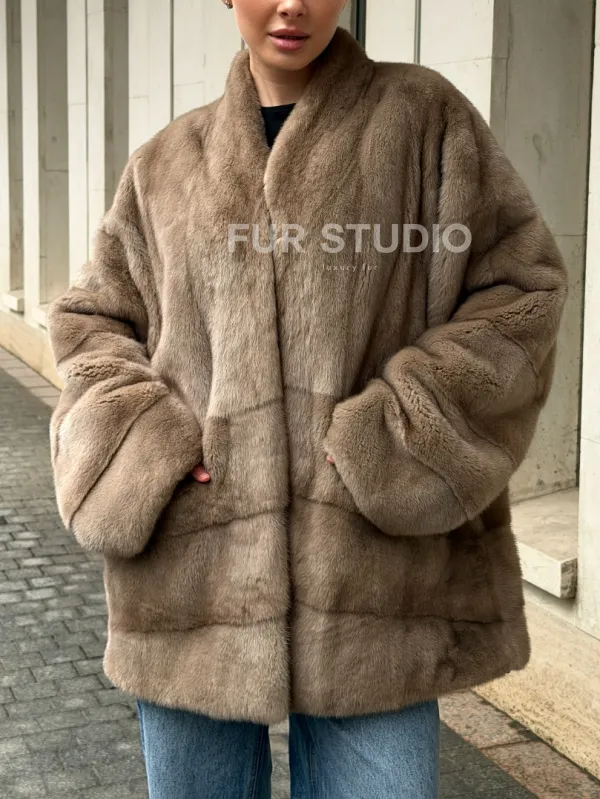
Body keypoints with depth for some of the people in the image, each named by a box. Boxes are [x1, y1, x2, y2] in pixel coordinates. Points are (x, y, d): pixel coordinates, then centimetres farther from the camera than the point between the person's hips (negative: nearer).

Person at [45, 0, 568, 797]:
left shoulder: (423, 116, 4)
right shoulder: (165, 163, 11)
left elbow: (522, 287, 2)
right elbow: (89, 320, 16)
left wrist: (399, 435, -9)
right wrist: (139, 441, -3)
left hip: (369, 574, -2)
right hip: (195, 571, 3)